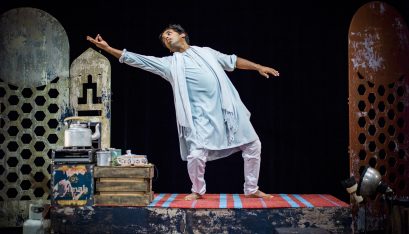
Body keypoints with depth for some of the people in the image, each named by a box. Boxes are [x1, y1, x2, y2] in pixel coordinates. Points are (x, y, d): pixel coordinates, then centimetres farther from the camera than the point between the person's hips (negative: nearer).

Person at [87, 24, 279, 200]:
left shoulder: (207, 52, 17)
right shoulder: (170, 63, 9)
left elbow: (232, 61, 26)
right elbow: (138, 60, 4)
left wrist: (259, 67, 21)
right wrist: (107, 48, -2)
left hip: (228, 108, 3)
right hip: (202, 115, -3)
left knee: (252, 145, 6)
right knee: (196, 155, -17)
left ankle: (251, 189, 22)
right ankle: (198, 191, 12)